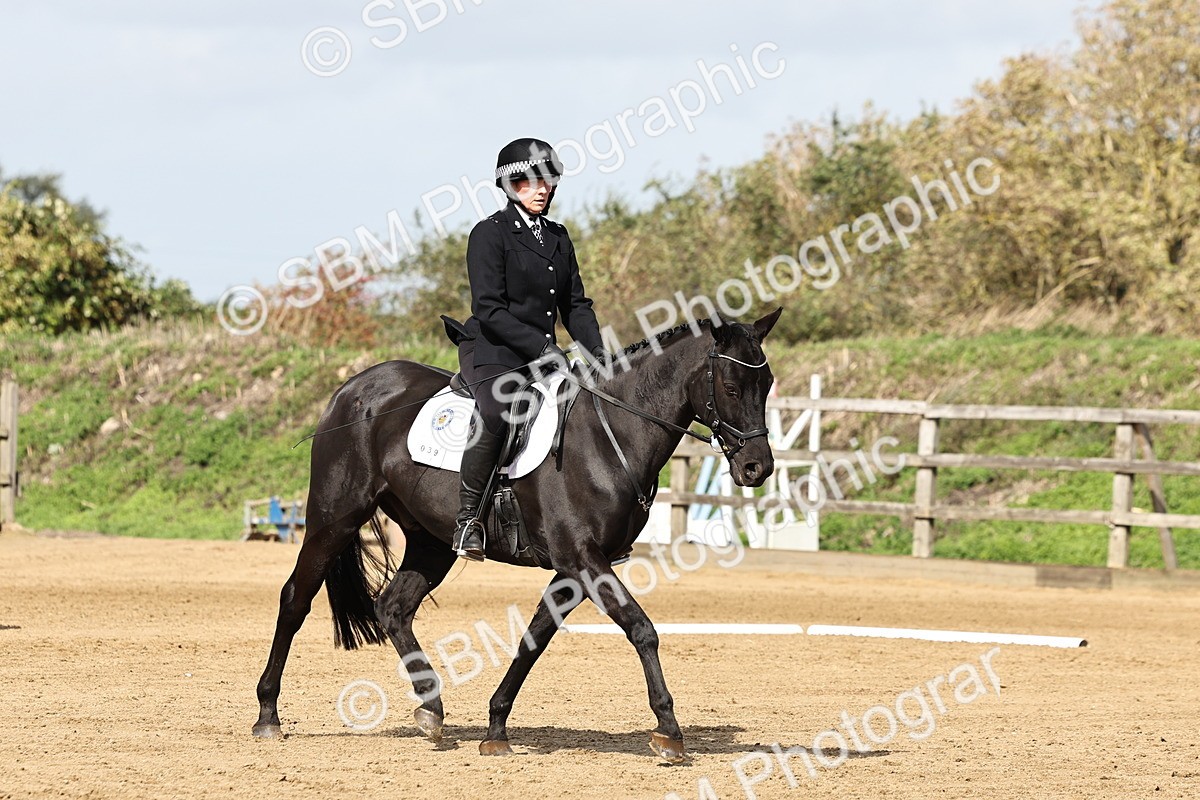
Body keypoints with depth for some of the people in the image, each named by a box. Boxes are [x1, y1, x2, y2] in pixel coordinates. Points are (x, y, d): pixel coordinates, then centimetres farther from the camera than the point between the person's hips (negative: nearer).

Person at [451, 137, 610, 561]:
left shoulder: (557, 238, 15)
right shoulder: (490, 234, -6)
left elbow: (575, 305, 16)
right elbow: (489, 311, -14)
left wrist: (596, 351, -1)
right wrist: (542, 346, -21)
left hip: (542, 355, 8)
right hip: (491, 351, -8)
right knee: (494, 411, -37)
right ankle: (467, 517, -30)